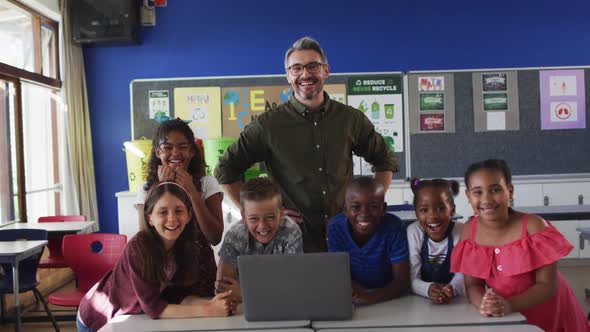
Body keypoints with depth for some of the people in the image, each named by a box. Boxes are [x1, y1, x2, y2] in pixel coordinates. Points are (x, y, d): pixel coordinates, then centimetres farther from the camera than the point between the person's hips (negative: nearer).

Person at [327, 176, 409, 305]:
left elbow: (402, 281, -18)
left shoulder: (393, 227, -18)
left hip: (390, 300, -1)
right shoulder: (335, 228, -13)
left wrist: (372, 297, -34)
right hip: (353, 301, 1)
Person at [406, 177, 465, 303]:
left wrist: (453, 288, -30)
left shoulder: (461, 232, -9)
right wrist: (428, 288, -30)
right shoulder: (413, 232, -8)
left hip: (457, 301, 0)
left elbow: (462, 274, -9)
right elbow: (412, 279, -10)